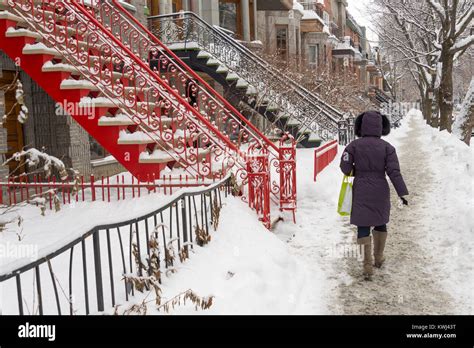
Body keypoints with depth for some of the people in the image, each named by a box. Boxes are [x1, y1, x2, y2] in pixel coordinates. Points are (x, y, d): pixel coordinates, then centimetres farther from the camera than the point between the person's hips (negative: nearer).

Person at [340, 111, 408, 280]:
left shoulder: (354, 145, -7)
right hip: (380, 191, 2)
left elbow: (345, 168, -8)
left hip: (361, 192, -1)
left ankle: (368, 265, -5)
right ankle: (379, 257, 36)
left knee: (363, 225, 3)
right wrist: (402, 193, -8)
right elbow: (394, 172, -10)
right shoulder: (387, 147, -6)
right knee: (380, 223, 21)